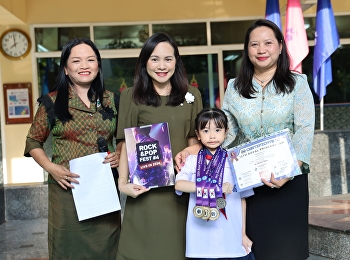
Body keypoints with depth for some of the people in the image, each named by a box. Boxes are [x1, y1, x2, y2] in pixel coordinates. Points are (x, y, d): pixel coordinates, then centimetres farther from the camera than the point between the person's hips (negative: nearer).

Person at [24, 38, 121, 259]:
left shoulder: (111, 100, 7)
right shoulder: (52, 102, -1)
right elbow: (33, 142, 5)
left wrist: (121, 156, -4)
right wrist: (51, 167, -10)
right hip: (67, 188, -2)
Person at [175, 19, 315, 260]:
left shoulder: (297, 83, 1)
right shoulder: (234, 88, 8)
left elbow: (305, 131, -7)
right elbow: (226, 132, 3)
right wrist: (194, 149, -13)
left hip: (287, 179, -1)